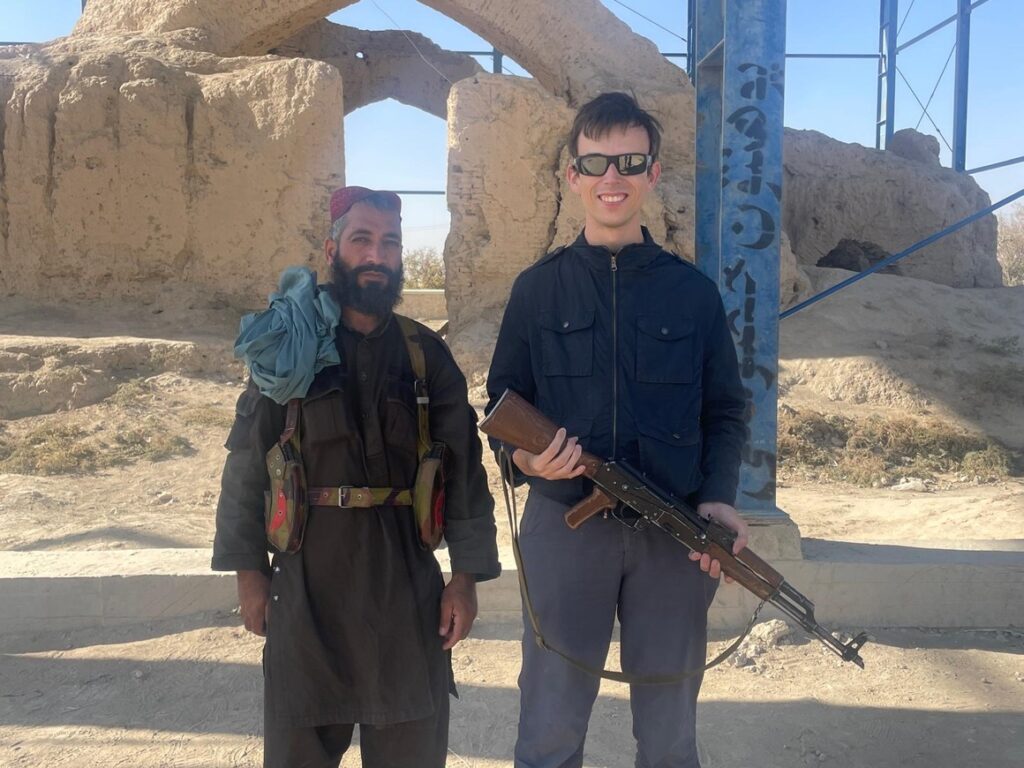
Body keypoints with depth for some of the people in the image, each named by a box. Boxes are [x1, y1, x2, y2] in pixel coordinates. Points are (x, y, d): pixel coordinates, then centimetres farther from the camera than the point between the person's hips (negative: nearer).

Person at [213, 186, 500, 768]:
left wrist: (467, 575, -2)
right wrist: (249, 571, -1)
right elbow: (249, 464, 2)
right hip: (306, 578, 0)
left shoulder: (428, 355, 3)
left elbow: (463, 468, 2)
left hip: (407, 579, 1)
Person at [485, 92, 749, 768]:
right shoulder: (538, 288, 3)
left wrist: (720, 497, -9)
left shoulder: (693, 291, 4)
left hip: (675, 537, 1)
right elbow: (503, 404, 6)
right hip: (564, 528, 0)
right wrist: (522, 454, -15)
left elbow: (725, 411, 7)